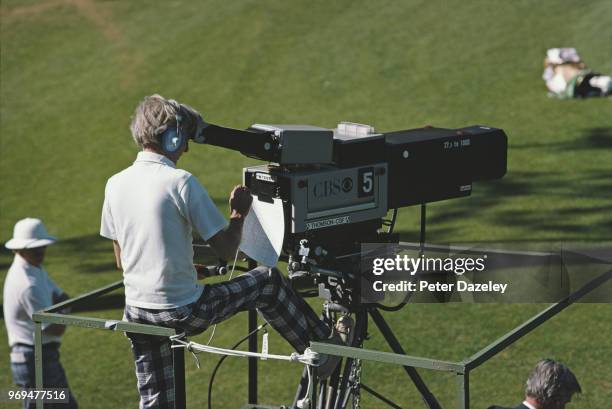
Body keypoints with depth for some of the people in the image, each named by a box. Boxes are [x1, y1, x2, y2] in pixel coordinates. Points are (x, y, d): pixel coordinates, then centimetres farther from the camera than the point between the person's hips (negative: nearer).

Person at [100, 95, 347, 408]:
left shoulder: (114, 185, 3)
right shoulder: (180, 182, -15)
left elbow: (121, 261, 12)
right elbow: (226, 250, -13)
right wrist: (239, 214, 6)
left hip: (137, 313, 6)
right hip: (183, 312, -6)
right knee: (268, 282, 13)